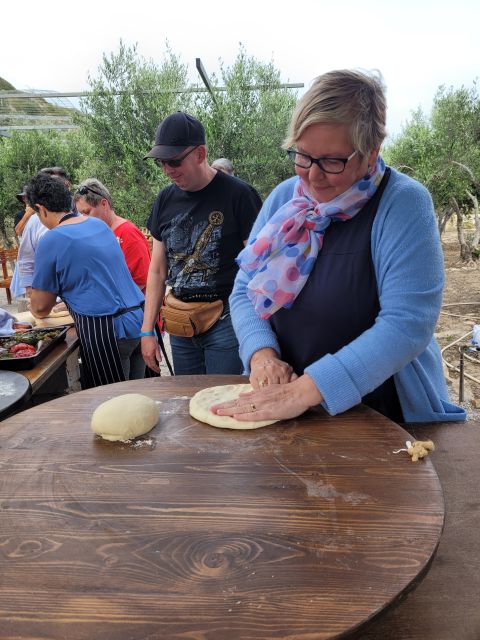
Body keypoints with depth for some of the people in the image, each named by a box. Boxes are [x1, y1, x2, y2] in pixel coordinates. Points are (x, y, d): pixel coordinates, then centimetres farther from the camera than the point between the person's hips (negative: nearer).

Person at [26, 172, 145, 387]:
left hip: (108, 332, -7)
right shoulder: (100, 225, 11)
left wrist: (35, 307, 22)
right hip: (139, 320, 7)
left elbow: (40, 307, -1)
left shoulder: (51, 241, -9)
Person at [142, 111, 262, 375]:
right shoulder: (165, 200, 8)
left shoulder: (238, 195, -9)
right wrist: (147, 331, 10)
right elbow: (158, 271, 12)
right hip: (180, 324, 5)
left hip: (226, 320, -5)